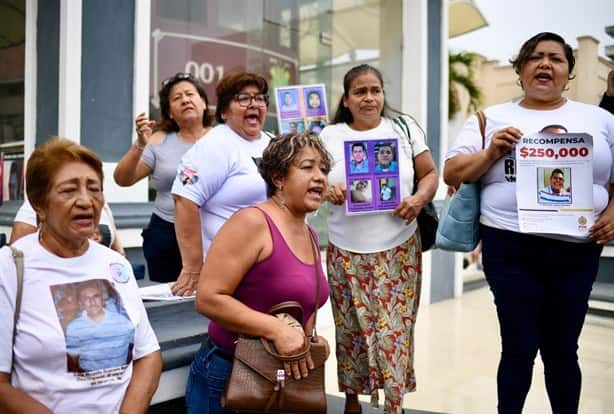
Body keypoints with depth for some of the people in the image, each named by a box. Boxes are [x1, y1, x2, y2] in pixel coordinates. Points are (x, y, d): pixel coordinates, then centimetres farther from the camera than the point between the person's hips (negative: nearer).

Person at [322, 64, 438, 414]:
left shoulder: (405, 129, 4)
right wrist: (326, 191, -15)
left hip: (398, 250, -1)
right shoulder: (330, 136, 4)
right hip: (346, 252, 1)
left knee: (394, 330, -1)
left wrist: (419, 199, -13)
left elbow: (430, 174, 7)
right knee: (350, 329, 8)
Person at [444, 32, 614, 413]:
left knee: (563, 349, 12)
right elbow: (452, 174, 2)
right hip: (511, 248, -1)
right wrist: (491, 153, -12)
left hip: (577, 251, 2)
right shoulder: (492, 119, 6)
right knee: (519, 347, 4)